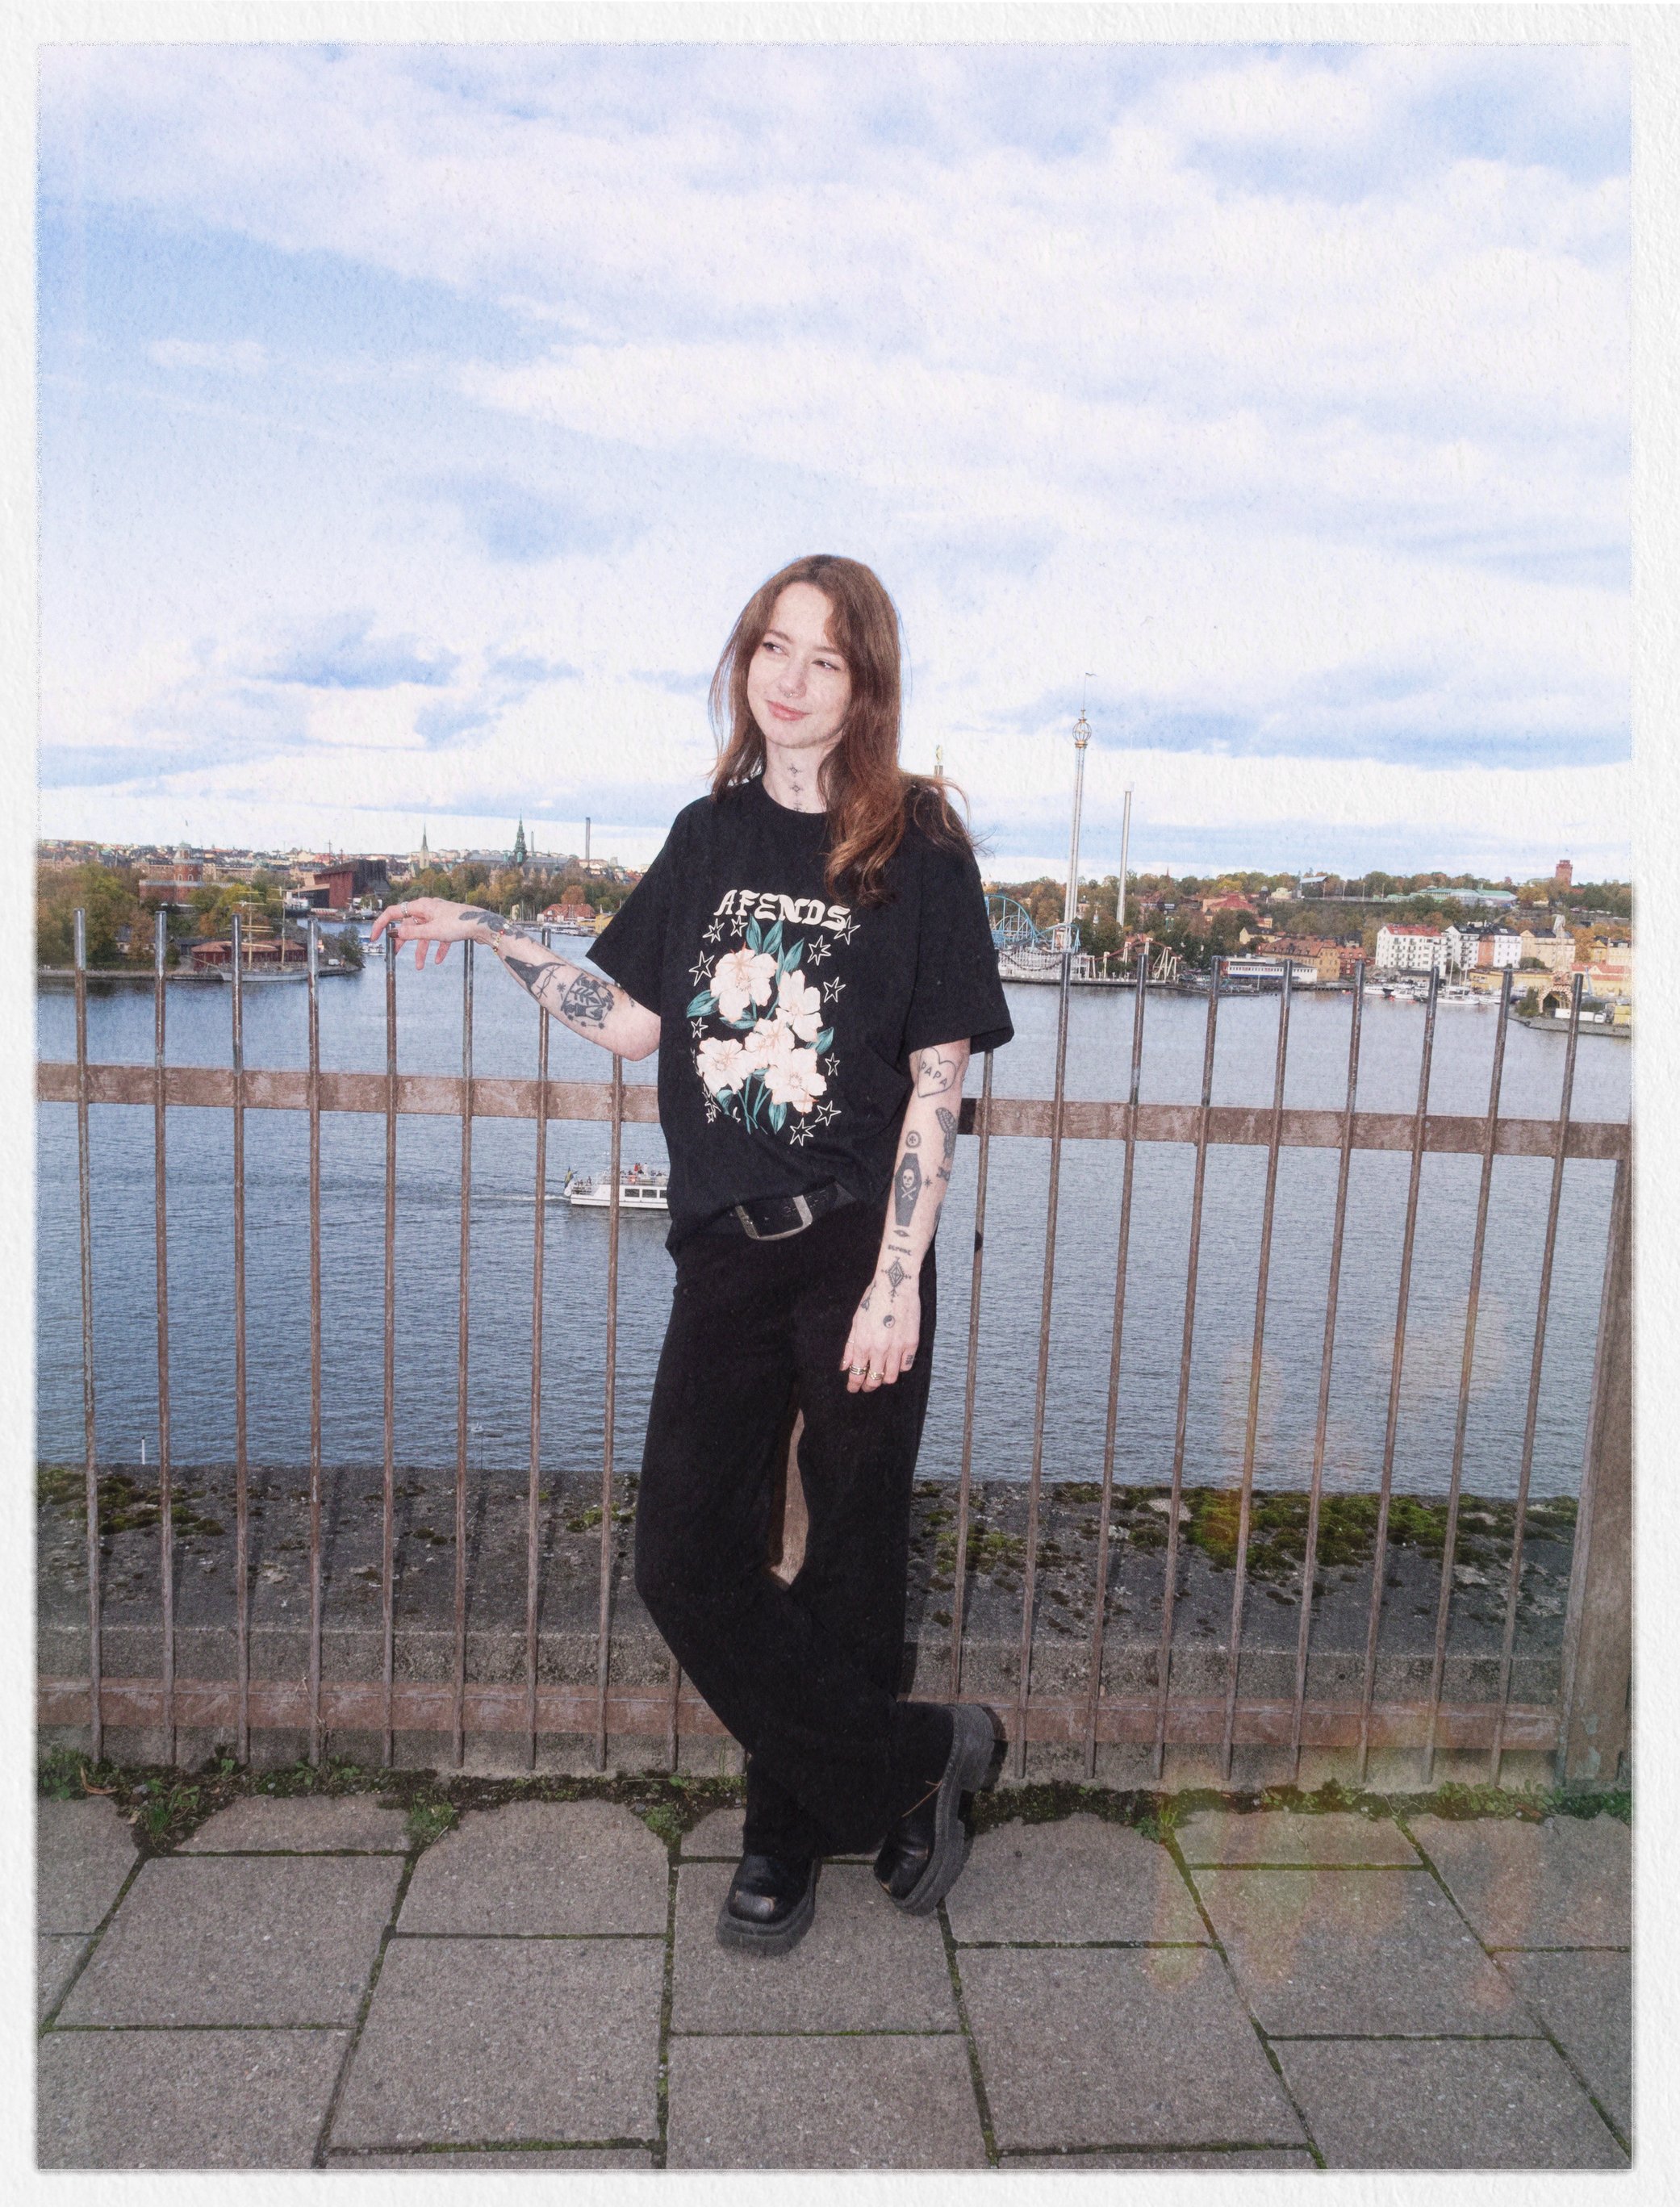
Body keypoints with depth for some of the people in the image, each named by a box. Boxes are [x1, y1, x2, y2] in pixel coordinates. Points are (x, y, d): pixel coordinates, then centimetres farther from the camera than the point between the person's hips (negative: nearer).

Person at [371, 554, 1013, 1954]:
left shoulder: (918, 847, -5)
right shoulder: (710, 836, 9)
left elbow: (938, 1079, -8)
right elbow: (634, 1022, 11)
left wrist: (898, 1278, -12)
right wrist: (492, 935, 6)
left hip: (857, 1254, -4)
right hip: (728, 1250, 5)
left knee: (849, 1560, 9)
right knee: (686, 1556, 3)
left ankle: (794, 1834, 31)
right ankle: (917, 1758, 22)